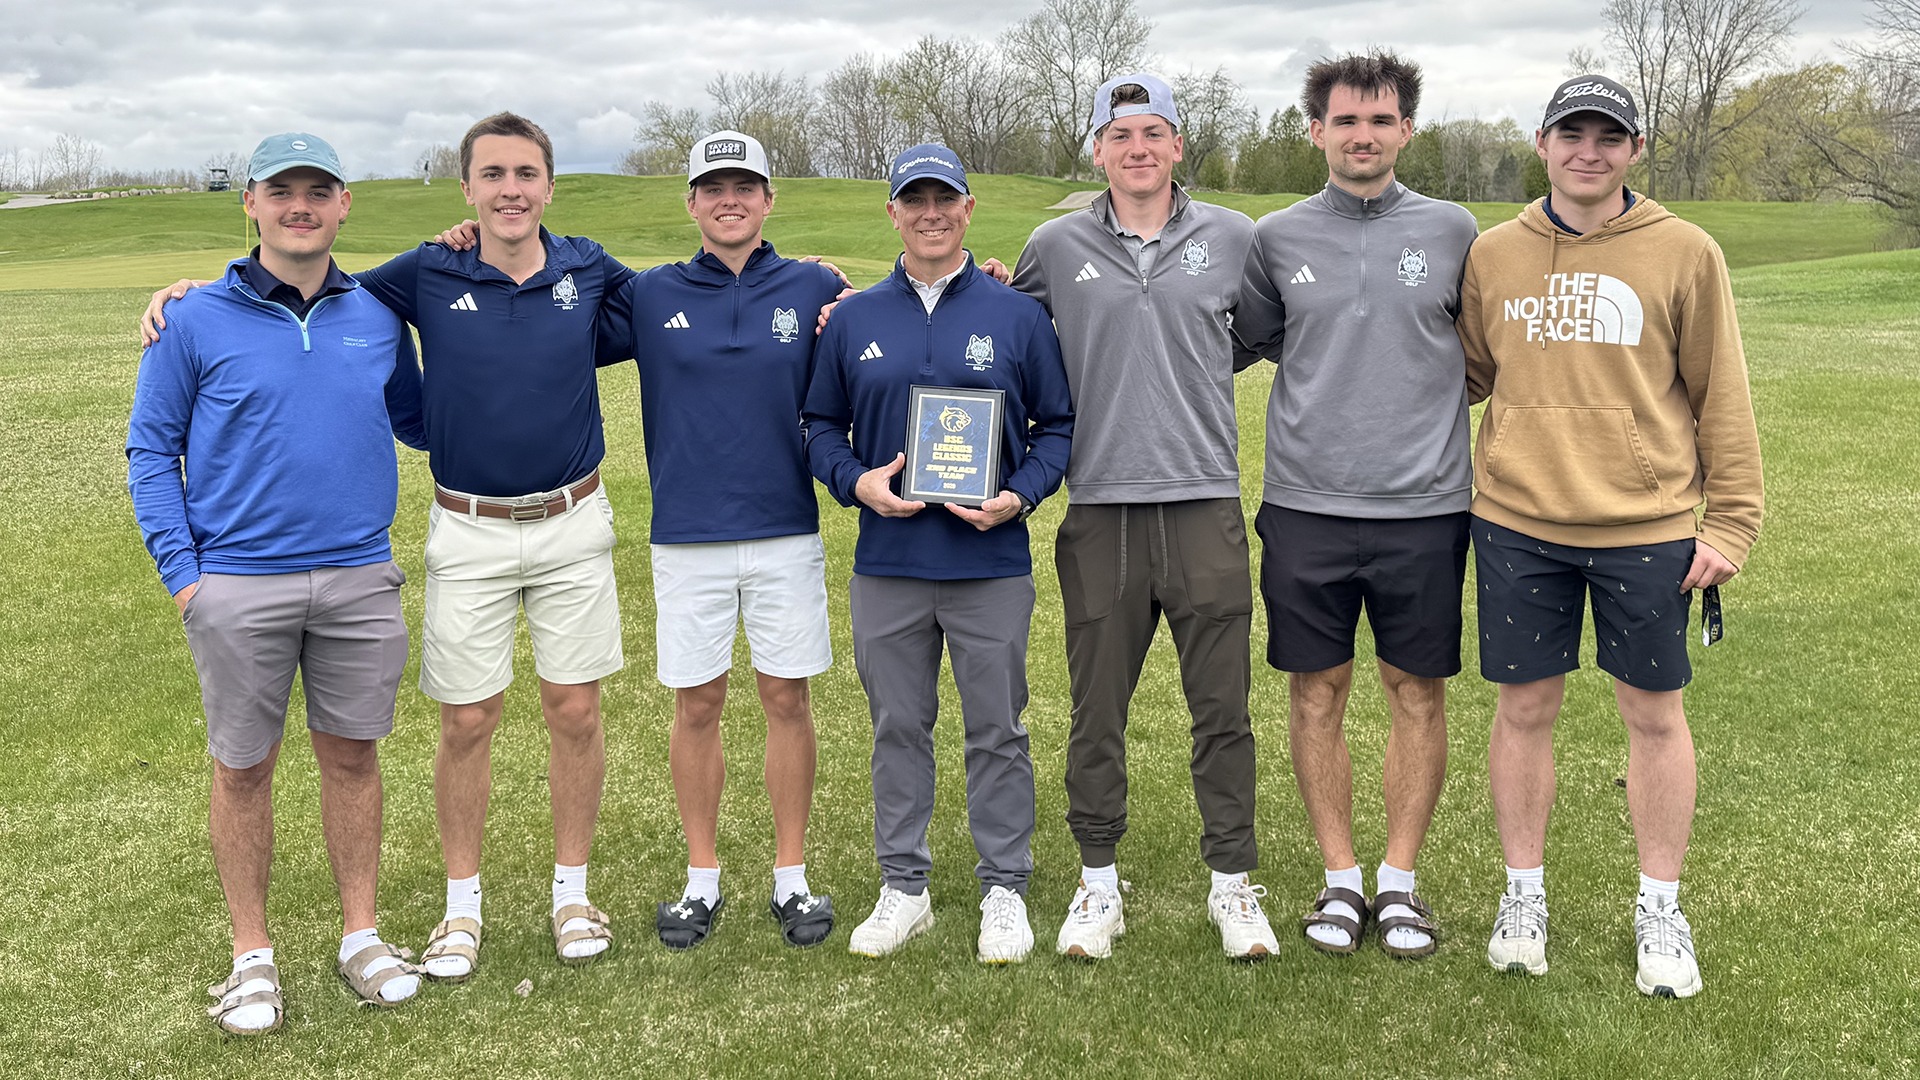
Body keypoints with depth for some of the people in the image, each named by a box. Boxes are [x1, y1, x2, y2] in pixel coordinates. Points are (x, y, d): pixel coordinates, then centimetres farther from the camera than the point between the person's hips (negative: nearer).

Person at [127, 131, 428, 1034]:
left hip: (359, 580, 2)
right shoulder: (197, 322, -2)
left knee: (352, 755, 11)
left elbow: (418, 424, 15)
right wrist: (181, 571, -6)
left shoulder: (377, 317, 6)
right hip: (238, 587, -2)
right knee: (243, 768, 8)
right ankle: (252, 955, 24)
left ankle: (360, 935, 26)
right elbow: (152, 450, 2)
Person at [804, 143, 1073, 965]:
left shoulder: (1018, 315, 3)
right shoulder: (853, 320, 8)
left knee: (997, 732, 6)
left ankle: (1005, 888, 18)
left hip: (992, 564, -2)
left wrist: (1019, 495, -11)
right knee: (898, 728, 10)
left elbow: (1058, 424, 5)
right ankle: (902, 887, 23)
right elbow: (822, 425, 12)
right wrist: (857, 480, -8)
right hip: (886, 565, 2)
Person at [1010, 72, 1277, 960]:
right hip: (1100, 510, 0)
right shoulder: (1057, 247, 6)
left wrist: (1206, 369, 10)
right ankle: (1098, 880, 23)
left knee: (1222, 706, 5)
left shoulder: (1232, 238, 6)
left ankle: (1232, 883, 19)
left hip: (1206, 504, 0)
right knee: (1097, 710, 8)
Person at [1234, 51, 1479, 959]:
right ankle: (1341, 878, 21)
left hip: (1424, 508, 0)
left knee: (1418, 692, 6)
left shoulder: (1453, 231, 5)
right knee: (1317, 692, 6)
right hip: (1305, 507, 0)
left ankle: (1400, 880, 21)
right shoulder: (1275, 238, 5)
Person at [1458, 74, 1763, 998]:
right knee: (1524, 707, 9)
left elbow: (1720, 395, 1)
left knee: (1654, 714, 8)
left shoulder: (1684, 253, 0)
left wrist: (1730, 522, -1)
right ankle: (1524, 896, 26)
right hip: (1518, 522, 2)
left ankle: (1659, 910, 25)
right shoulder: (1493, 255, 5)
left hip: (1647, 527, -1)